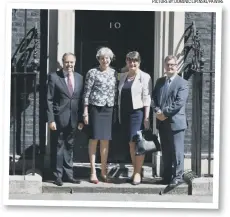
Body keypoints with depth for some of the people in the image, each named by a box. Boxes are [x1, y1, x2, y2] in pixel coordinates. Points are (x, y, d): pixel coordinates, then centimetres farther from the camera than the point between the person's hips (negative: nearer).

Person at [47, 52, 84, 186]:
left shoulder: (79, 78, 8)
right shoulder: (54, 77, -4)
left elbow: (81, 100, 9)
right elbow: (49, 100, -7)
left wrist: (81, 119, 4)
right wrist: (51, 119, -13)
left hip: (73, 119, 4)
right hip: (59, 118, -4)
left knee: (69, 147, 11)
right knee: (58, 147, 4)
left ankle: (68, 174, 19)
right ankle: (58, 176, 11)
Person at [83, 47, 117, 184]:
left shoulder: (114, 73, 9)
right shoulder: (93, 72, -3)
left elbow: (116, 91, 13)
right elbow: (87, 92, -4)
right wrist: (86, 111, -8)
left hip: (109, 109, 4)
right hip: (95, 108, -4)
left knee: (105, 140, 8)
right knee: (94, 139, -1)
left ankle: (104, 171, 16)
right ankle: (93, 172, 5)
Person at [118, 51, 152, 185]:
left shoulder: (144, 77, -4)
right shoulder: (123, 76, 13)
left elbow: (147, 98, -8)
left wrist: (146, 117, -13)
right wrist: (120, 114, 13)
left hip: (138, 112, -6)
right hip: (125, 113, 6)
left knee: (138, 143, -7)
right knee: (131, 144, 9)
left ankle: (138, 173, 0)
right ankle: (136, 171, 17)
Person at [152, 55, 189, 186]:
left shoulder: (182, 83, -4)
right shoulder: (159, 82, 16)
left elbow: (179, 103, -14)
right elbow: (154, 98, 13)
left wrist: (165, 113, -15)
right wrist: (157, 111, -6)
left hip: (176, 122, -6)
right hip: (162, 122, 6)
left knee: (177, 151, -2)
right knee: (165, 151, 12)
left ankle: (178, 176, 6)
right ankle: (167, 176, 20)